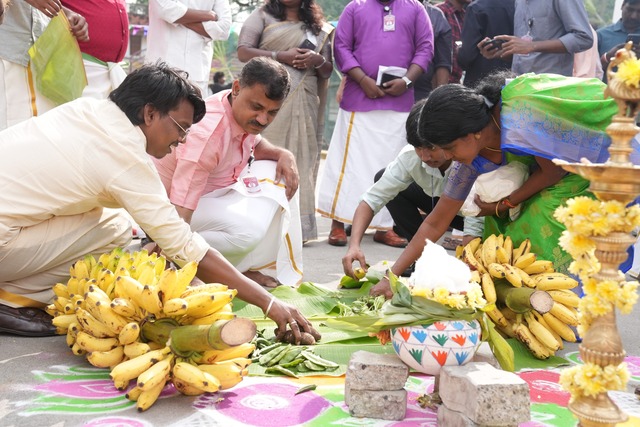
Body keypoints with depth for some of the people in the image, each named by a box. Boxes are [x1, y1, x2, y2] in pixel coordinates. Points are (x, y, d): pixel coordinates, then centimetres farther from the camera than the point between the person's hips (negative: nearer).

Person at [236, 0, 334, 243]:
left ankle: (298, 225, 0)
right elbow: (243, 52, -3)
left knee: (301, 158, -1)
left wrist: (317, 60, -7)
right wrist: (281, 56, -13)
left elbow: (328, 70, 16)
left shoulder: (319, 27, 17)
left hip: (303, 104, 3)